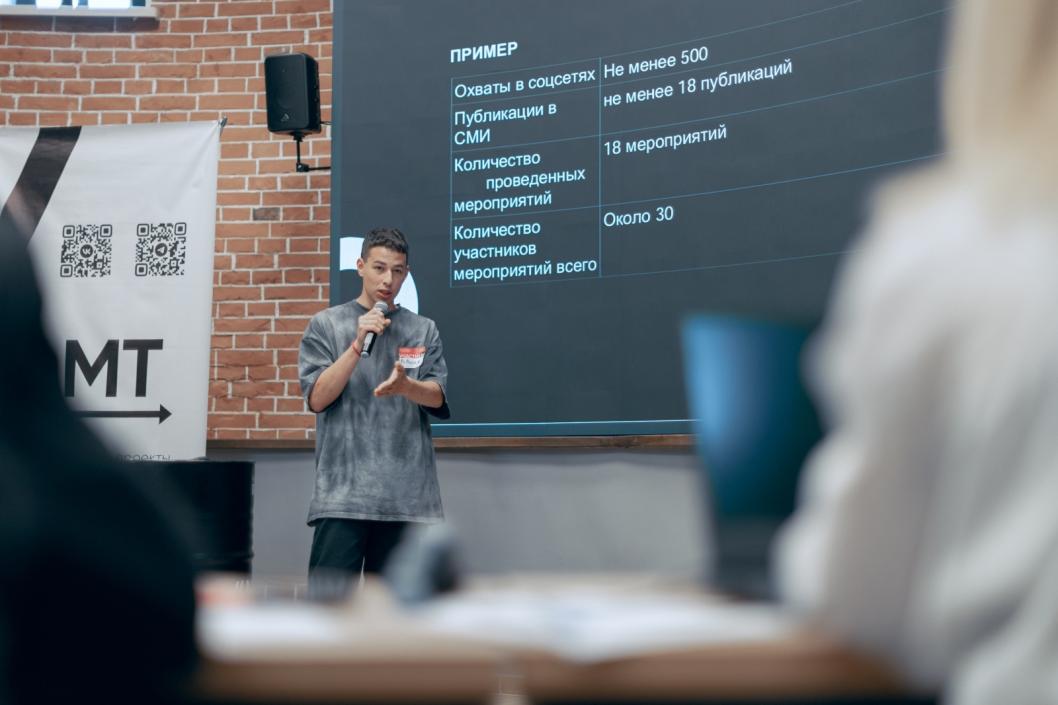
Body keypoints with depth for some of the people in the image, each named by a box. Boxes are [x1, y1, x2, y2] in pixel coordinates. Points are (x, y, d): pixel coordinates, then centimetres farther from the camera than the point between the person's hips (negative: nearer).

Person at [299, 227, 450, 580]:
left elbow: (438, 397, 0)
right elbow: (317, 398, -2)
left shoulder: (424, 330, 10)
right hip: (343, 490, -2)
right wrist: (358, 344, -13)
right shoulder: (326, 324, 6)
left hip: (406, 493, 2)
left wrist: (405, 386, -22)